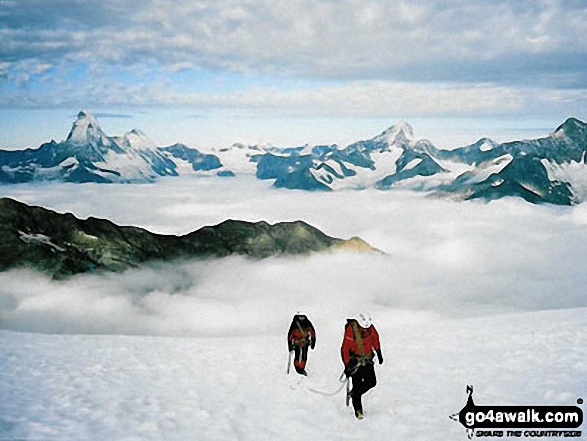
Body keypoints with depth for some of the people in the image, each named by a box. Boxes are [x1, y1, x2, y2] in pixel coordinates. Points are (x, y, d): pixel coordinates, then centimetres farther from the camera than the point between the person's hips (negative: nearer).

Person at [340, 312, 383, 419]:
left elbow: (375, 339, 12)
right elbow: (345, 349, -19)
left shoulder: (371, 328, -9)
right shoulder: (350, 331, -24)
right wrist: (347, 366, -19)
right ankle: (358, 410, 7)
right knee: (357, 385, -6)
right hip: (355, 360, -5)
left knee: (371, 382, -1)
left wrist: (379, 353, 20)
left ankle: (354, 393, 24)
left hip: (367, 359, 5)